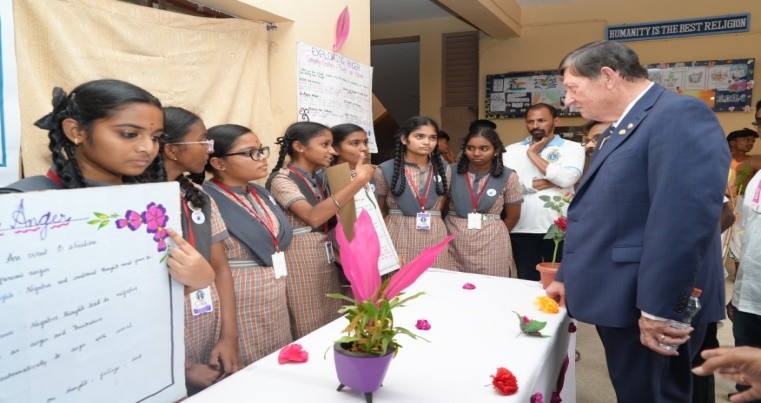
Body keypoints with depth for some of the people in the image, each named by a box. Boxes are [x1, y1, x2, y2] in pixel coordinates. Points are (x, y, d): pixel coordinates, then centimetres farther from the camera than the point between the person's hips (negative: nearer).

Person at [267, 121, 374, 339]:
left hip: (326, 258, 8)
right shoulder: (282, 179, -13)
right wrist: (358, 181, -28)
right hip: (300, 260, -7)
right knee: (308, 331, 1)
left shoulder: (320, 178, 11)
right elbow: (313, 217, -28)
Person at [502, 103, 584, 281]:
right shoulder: (512, 150, 8)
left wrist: (533, 154, -6)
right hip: (523, 229, 1)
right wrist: (536, 184, -10)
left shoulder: (572, 148, 3)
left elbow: (566, 179, -15)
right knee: (527, 282, 10)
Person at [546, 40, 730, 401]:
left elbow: (685, 219, -25)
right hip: (621, 299, 9)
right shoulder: (620, 129, 16)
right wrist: (567, 276, 18)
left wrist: (659, 309, -24)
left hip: (647, 308, -9)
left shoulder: (679, 115, -15)